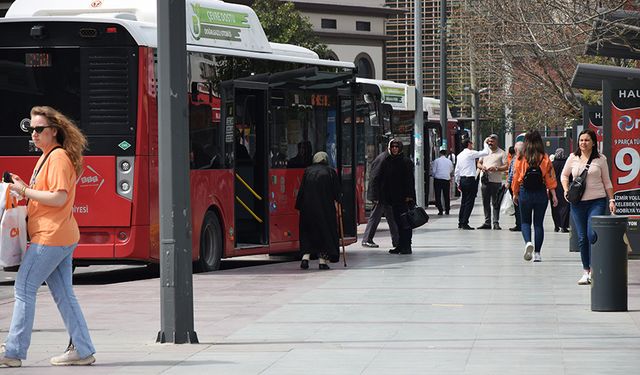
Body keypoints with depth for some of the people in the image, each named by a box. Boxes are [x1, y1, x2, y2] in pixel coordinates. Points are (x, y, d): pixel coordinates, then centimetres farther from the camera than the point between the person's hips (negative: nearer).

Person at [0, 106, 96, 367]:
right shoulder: (47, 156, 19)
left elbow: (58, 198, -21)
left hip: (50, 237, -10)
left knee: (24, 288, -7)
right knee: (63, 294, 9)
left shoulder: (58, 156, -13)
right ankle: (83, 350, 10)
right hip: (63, 237, 10)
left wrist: (25, 191, -16)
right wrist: (23, 188, 7)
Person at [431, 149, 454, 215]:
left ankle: (440, 210, -6)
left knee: (438, 196, 1)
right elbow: (451, 171, 16)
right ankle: (447, 210, 14)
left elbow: (433, 171, -2)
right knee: (446, 196, 11)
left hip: (438, 180, -2)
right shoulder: (449, 161, 7)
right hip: (446, 179, 2)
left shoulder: (436, 161, -1)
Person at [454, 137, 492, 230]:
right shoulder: (471, 153, -10)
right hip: (470, 180, -8)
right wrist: (485, 143, 4)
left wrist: (458, 183, 21)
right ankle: (464, 223, -6)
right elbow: (486, 152, -12)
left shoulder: (459, 155, 12)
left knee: (464, 202, 14)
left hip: (462, 180, 8)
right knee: (469, 202, -4)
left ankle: (460, 223, 16)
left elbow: (457, 171, 14)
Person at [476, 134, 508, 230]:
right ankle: (487, 222, 12)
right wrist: (482, 167, -4)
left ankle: (496, 223, -1)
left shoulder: (502, 153, 0)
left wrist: (496, 168, -20)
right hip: (485, 180, 5)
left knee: (495, 203, -4)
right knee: (486, 203, 7)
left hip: (496, 181, -5)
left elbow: (506, 166, -6)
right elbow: (479, 163, 18)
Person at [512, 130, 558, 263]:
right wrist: (553, 195, 1)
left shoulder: (521, 159, -5)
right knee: (538, 223, 9)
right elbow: (550, 177, -4)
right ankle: (537, 253, 7)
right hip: (541, 193, 1)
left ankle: (528, 242, -16)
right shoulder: (545, 158, -4)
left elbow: (516, 177, 1)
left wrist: (515, 194, 12)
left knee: (525, 221, 12)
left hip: (525, 193, -1)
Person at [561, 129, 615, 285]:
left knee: (592, 234, -17)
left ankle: (593, 269, -8)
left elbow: (607, 181, 9)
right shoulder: (573, 158, 7)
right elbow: (564, 175, 20)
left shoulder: (600, 159, 3)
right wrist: (566, 190, 3)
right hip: (578, 203, 3)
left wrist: (611, 199, 3)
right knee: (582, 237, 4)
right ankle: (586, 271, 13)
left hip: (597, 201, -2)